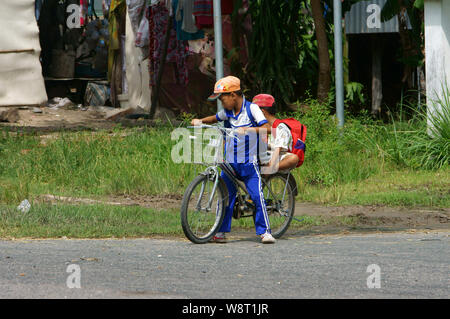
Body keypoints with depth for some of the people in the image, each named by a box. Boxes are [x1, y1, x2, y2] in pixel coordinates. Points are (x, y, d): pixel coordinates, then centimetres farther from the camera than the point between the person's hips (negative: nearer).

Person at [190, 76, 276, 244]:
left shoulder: (251, 108, -8)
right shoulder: (227, 112, 7)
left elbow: (267, 128, -18)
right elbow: (214, 119, 24)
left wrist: (247, 130, -31)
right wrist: (199, 121, 5)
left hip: (249, 162, -5)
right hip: (230, 163, 5)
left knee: (257, 196, -11)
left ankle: (265, 231, -6)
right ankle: (221, 231, 11)